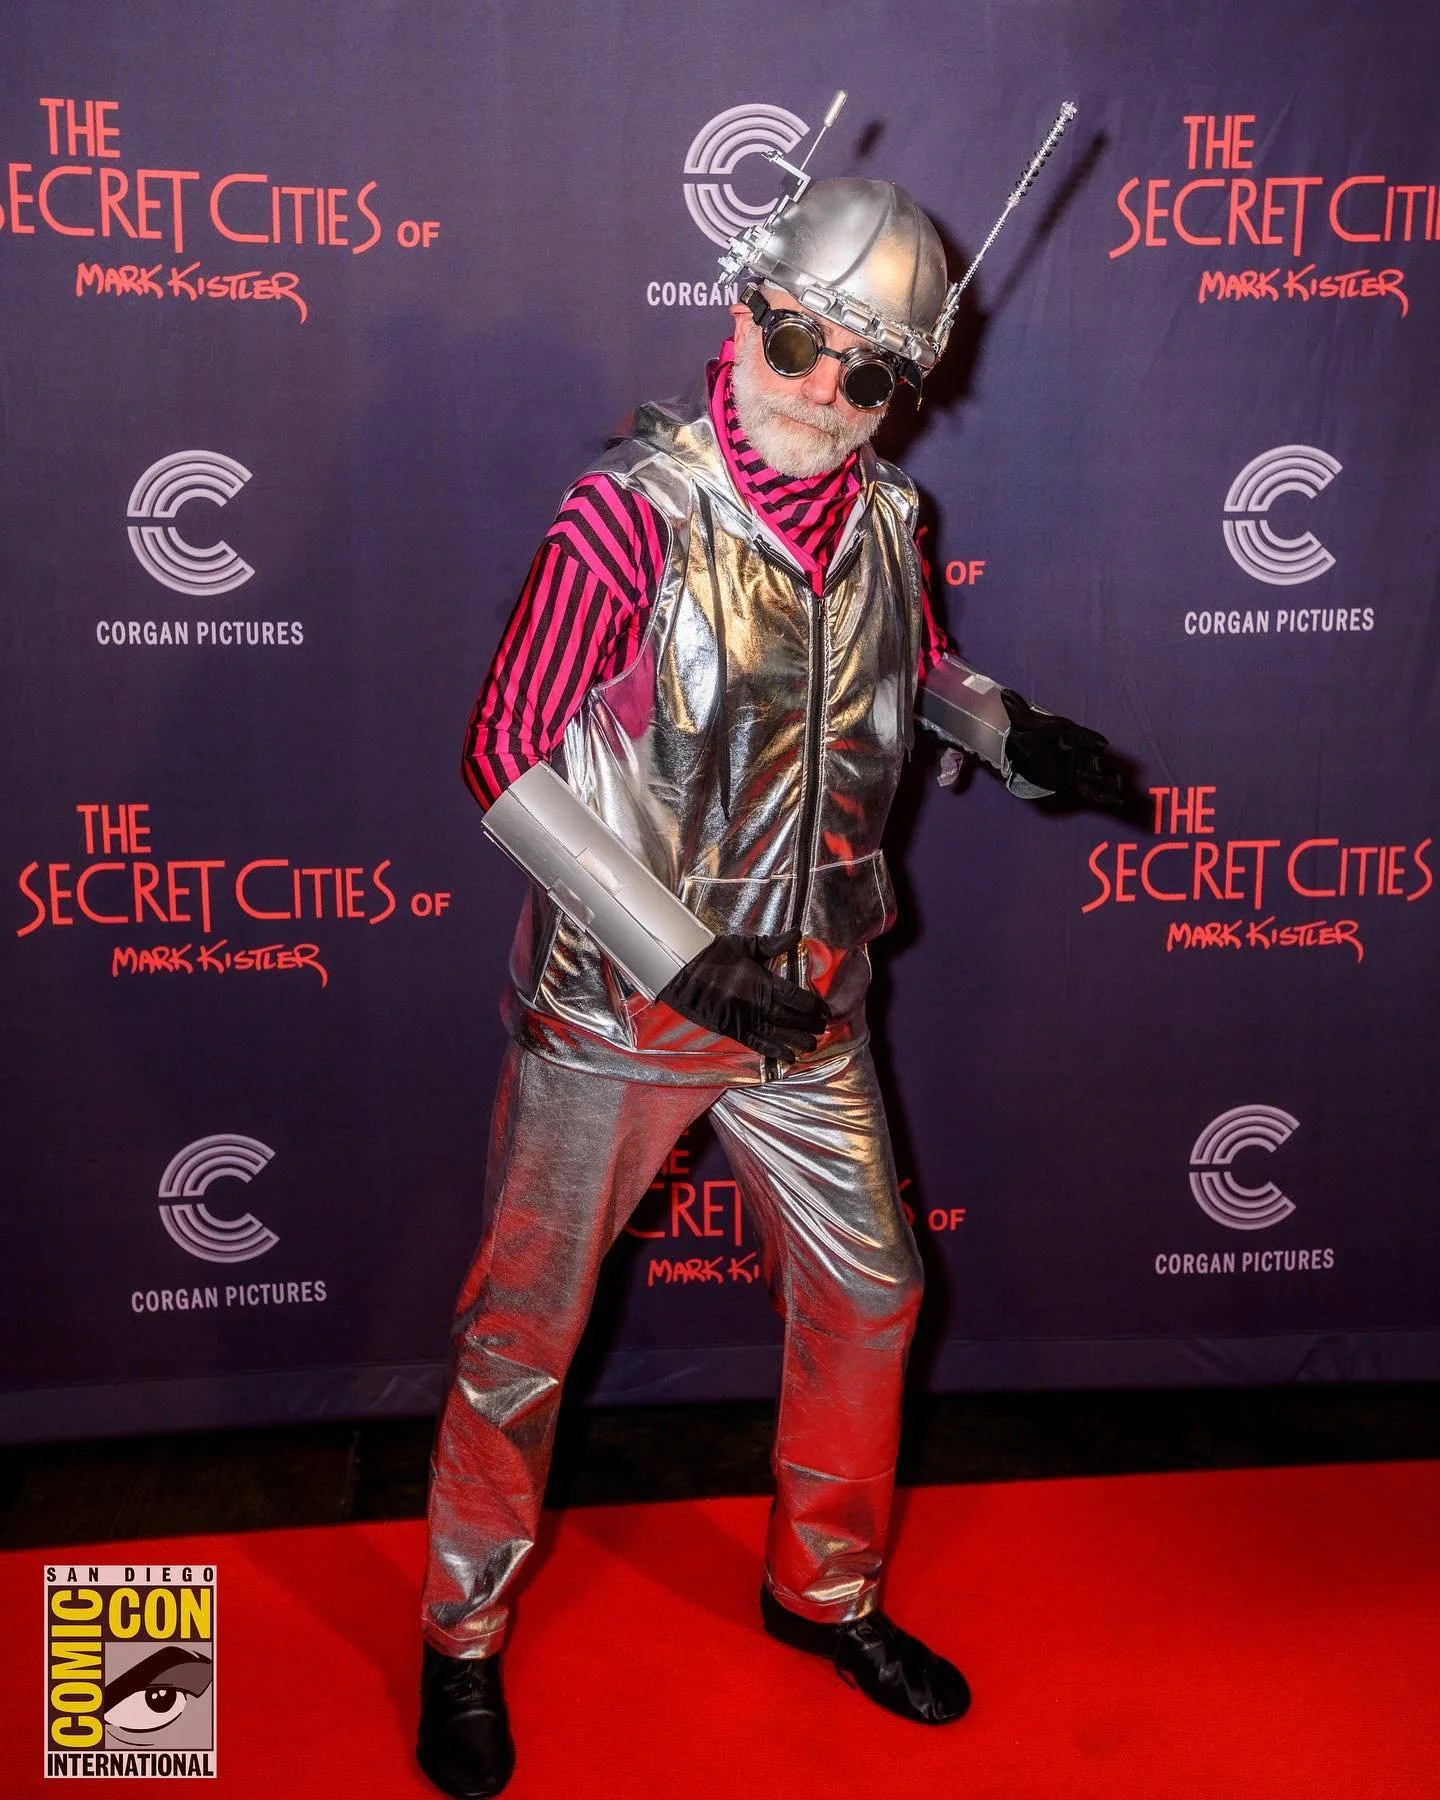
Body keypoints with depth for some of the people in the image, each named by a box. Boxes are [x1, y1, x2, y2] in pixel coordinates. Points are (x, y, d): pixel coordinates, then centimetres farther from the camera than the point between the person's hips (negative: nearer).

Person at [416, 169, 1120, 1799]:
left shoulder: (882, 520, 1)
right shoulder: (635, 510, -17)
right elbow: (503, 757, -19)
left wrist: (1009, 730, 0)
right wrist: (683, 956, -23)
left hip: (803, 1003, 6)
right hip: (613, 1005, -5)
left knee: (866, 1292, 15)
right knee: (523, 1333, 8)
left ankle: (823, 1588, 41)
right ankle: (463, 1634, 34)